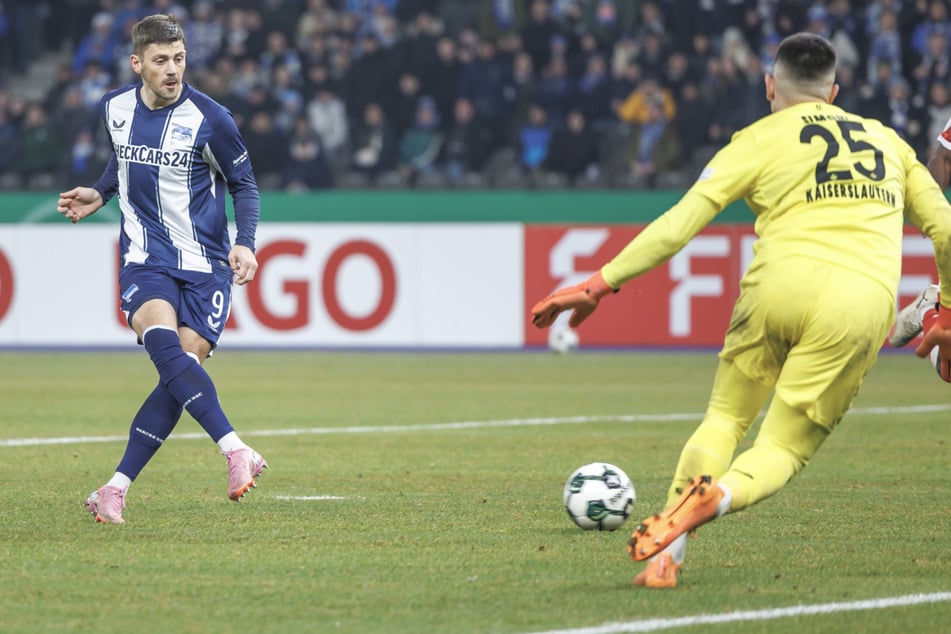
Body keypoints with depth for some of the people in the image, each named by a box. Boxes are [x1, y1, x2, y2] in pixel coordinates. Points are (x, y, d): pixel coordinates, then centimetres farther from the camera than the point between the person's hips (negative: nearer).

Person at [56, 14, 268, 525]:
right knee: (164, 347, -27)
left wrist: (245, 244, -12)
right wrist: (98, 194, 12)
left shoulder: (208, 119, -10)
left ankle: (115, 489, -1)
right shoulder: (115, 108, 3)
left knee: (179, 375, -10)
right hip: (145, 259, 2)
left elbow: (244, 185, 2)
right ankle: (236, 453, -34)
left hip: (205, 264, -2)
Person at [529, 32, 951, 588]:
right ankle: (716, 496, -26)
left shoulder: (761, 139, 12)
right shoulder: (888, 141, 23)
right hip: (866, 303, 1)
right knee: (784, 451, 9)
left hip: (781, 286, -1)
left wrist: (600, 284, 6)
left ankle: (668, 551, -1)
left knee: (725, 418, 18)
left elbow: (681, 222, 3)